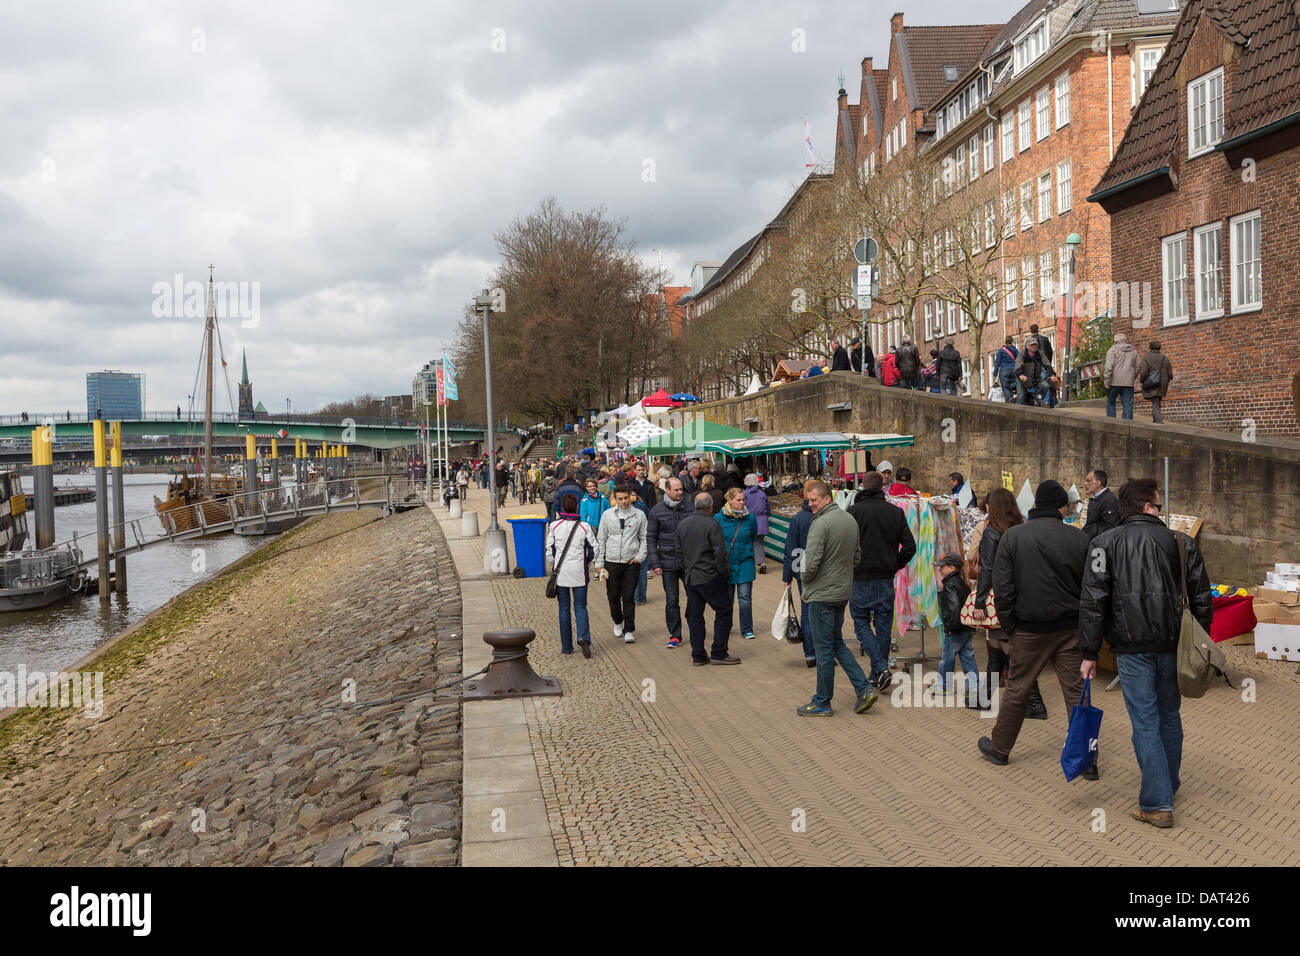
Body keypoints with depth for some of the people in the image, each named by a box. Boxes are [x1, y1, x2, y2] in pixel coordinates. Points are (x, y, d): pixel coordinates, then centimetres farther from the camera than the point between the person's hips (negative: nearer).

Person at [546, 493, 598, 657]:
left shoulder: (554, 525, -4)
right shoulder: (584, 526, -4)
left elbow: (549, 550, 0)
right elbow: (593, 549, 1)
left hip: (561, 572, 0)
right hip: (579, 573, 0)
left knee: (564, 608, 9)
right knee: (580, 606, 7)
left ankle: (566, 646, 11)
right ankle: (583, 637, -16)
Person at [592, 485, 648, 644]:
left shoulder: (639, 515, 1)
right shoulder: (607, 515, 2)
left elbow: (644, 538, 8)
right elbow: (601, 540, 6)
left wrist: (640, 556, -4)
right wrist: (598, 562, 4)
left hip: (632, 562, -1)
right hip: (612, 561, 1)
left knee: (629, 597, -2)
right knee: (613, 595, 10)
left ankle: (629, 631, 4)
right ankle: (618, 622, 34)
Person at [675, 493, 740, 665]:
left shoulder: (682, 524, 9)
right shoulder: (712, 525, -13)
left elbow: (679, 552, 15)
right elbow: (720, 553, -16)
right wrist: (725, 572, -3)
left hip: (690, 578, 7)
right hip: (710, 578, -7)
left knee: (694, 615, 10)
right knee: (723, 611, 3)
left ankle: (698, 656, 12)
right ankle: (718, 653, 2)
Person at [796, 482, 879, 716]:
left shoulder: (821, 523, -19)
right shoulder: (850, 519, 9)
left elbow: (811, 563, -22)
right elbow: (857, 556, 16)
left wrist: (806, 581, -3)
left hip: (822, 594, -8)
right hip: (843, 592, 8)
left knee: (824, 648, 1)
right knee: (837, 643, 19)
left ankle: (822, 703, 10)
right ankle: (864, 688, 11)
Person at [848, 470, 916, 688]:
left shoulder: (854, 511, -9)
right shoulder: (896, 512, 3)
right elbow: (910, 546, 2)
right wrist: (895, 566, 14)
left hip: (861, 579, -4)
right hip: (886, 580, 4)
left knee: (861, 623, 6)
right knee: (884, 625, 12)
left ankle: (881, 668, -11)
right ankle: (879, 677, 19)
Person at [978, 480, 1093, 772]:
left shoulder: (1013, 536, -7)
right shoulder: (1080, 539, -5)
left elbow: (1002, 589, -8)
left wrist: (1009, 627, 1)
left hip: (1029, 629, -1)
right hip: (1071, 628, 1)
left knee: (1017, 690, 12)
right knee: (1076, 692, 7)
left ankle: (1000, 747, 26)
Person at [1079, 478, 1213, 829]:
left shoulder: (1106, 543, -1)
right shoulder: (1182, 543, 5)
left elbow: (1092, 602, -6)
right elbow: (1202, 599, 7)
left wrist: (1089, 653, -2)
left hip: (1133, 648, -3)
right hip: (1173, 646, 3)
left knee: (1145, 723, 2)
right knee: (1169, 717, 18)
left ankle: (1157, 804, 3)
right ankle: (1168, 787, 33)